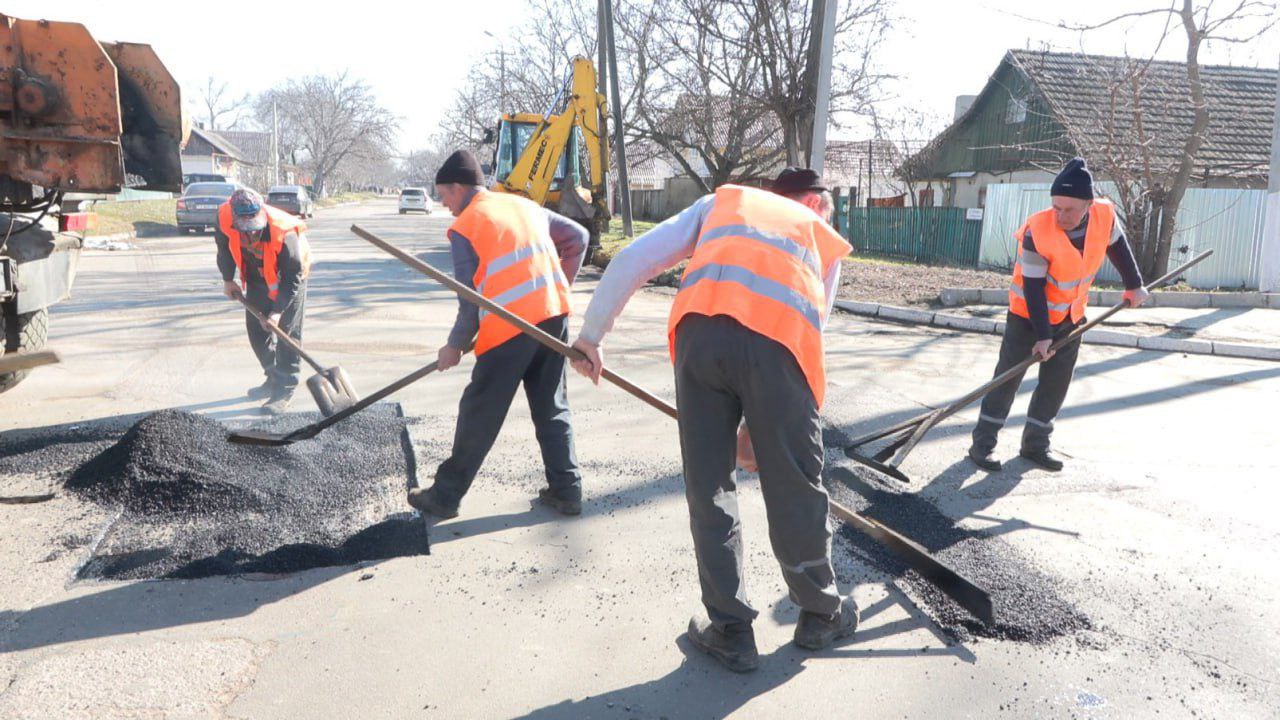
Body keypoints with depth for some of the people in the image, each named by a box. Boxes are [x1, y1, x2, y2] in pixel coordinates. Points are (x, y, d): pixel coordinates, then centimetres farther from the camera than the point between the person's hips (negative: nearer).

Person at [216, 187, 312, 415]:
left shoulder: (284, 233, -40)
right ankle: (273, 378, 25)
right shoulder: (225, 217, -26)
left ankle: (284, 390, -4)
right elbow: (224, 246, -2)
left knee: (287, 331, -10)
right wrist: (228, 279, 4)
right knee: (255, 327, 10)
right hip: (257, 276, 6)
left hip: (288, 277, -6)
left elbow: (292, 277, -31)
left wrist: (278, 310, -34)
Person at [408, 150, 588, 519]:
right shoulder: (525, 205, 16)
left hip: (510, 324, -6)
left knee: (479, 415, 5)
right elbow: (578, 237, 19)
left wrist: (455, 346, 8)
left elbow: (471, 299, -4)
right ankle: (566, 489, 18)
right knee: (552, 408, 17)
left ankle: (445, 496, 17)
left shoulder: (464, 226, -1)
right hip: (554, 313, 6)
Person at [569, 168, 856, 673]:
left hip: (700, 330, 0)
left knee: (709, 486, 13)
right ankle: (822, 615, 36)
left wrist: (592, 334, 27)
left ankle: (730, 631, 24)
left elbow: (634, 260, 21)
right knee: (796, 487, 15)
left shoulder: (723, 200, 33)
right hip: (778, 339, 0)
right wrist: (760, 425, 37)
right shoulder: (826, 241, 33)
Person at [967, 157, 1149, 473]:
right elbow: (1033, 288, -24)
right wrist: (1041, 335, -24)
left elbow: (1118, 247, 7)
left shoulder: (1105, 216, -16)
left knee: (1057, 382, 8)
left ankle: (1035, 443, 19)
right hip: (1029, 313, -5)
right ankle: (983, 443, 4)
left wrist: (1134, 285, 15)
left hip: (1071, 316, 5)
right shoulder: (1037, 232, -30)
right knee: (1008, 377, -2)